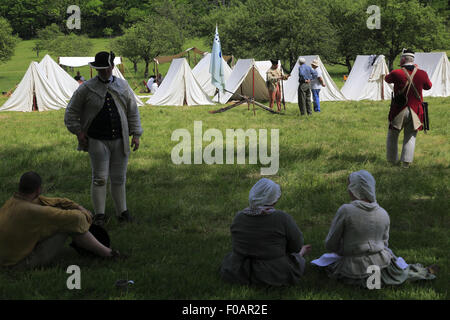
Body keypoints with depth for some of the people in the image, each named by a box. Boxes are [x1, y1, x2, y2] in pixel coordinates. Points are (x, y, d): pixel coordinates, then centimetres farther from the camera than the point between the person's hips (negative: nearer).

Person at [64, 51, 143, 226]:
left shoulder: (123, 86, 8)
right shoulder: (87, 89, -1)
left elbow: (133, 111, 12)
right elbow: (71, 112, 6)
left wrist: (136, 134, 5)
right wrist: (78, 132, -3)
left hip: (119, 140, 3)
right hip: (97, 141, -3)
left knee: (118, 178, 10)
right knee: (99, 178, -4)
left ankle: (122, 212, 20)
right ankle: (99, 215, 4)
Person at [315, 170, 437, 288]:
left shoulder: (345, 211, -18)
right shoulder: (383, 214, -2)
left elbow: (330, 244, -9)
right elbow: (384, 242, 9)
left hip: (354, 268, -5)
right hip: (380, 261, 5)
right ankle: (423, 272, 14)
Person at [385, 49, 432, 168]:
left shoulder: (396, 73, -13)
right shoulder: (422, 74, -6)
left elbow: (387, 79, 10)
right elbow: (428, 86, 14)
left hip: (399, 111, -2)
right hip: (415, 112, 2)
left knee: (392, 135, 15)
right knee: (410, 137, 13)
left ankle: (393, 161, 22)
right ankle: (406, 162, 7)